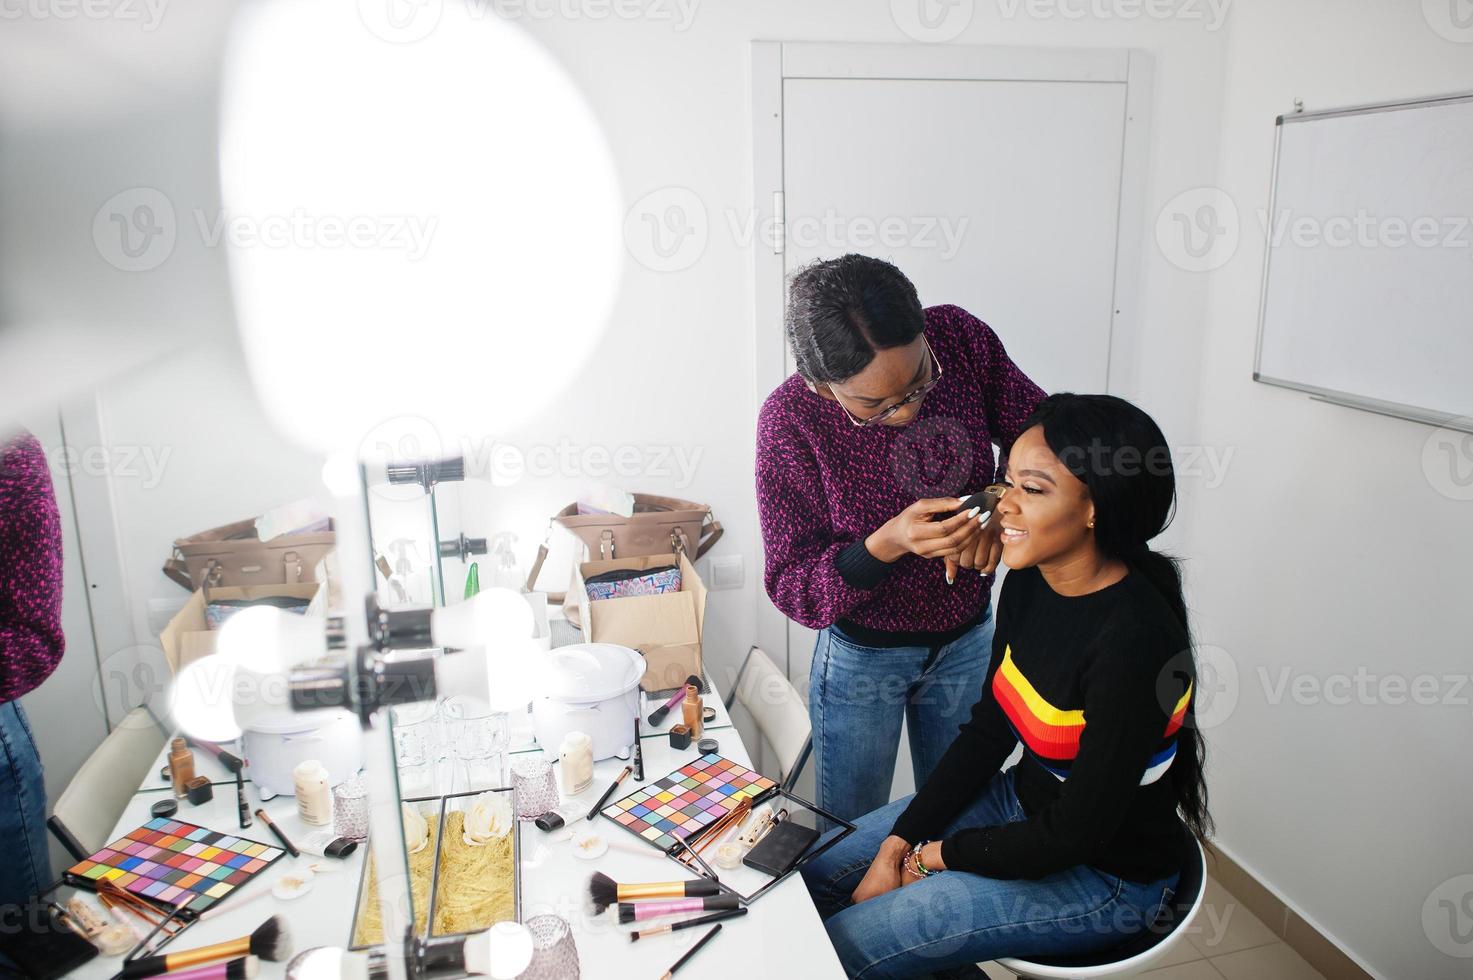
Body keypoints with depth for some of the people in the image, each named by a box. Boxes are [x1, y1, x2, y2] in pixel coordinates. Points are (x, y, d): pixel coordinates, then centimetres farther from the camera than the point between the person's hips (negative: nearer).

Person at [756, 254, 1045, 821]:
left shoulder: (960, 338, -19)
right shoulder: (790, 420, -26)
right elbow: (792, 589, -19)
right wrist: (887, 544, -36)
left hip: (969, 640, 3)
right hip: (863, 654, -3)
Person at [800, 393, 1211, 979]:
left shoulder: (1134, 639, -31)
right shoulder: (1028, 583, -6)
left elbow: (1080, 831, -25)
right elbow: (987, 731, 2)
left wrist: (939, 855, -11)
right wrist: (899, 843, -4)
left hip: (1106, 874, -7)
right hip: (1024, 802, 7)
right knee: (813, 875, 6)